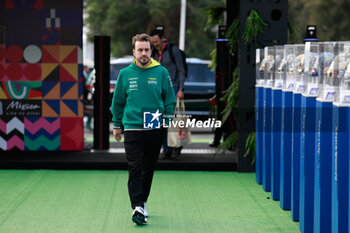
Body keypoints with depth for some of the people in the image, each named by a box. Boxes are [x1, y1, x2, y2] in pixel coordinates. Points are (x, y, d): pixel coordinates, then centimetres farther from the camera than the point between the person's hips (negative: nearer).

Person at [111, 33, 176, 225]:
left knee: (149, 169, 11)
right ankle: (137, 207, -16)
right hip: (132, 128, -1)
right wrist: (117, 125, 12)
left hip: (155, 130, 1)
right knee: (135, 168, -10)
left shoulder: (161, 72, 2)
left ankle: (141, 202, 25)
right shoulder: (125, 74, 3)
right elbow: (118, 101, 12)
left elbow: (170, 100, 8)